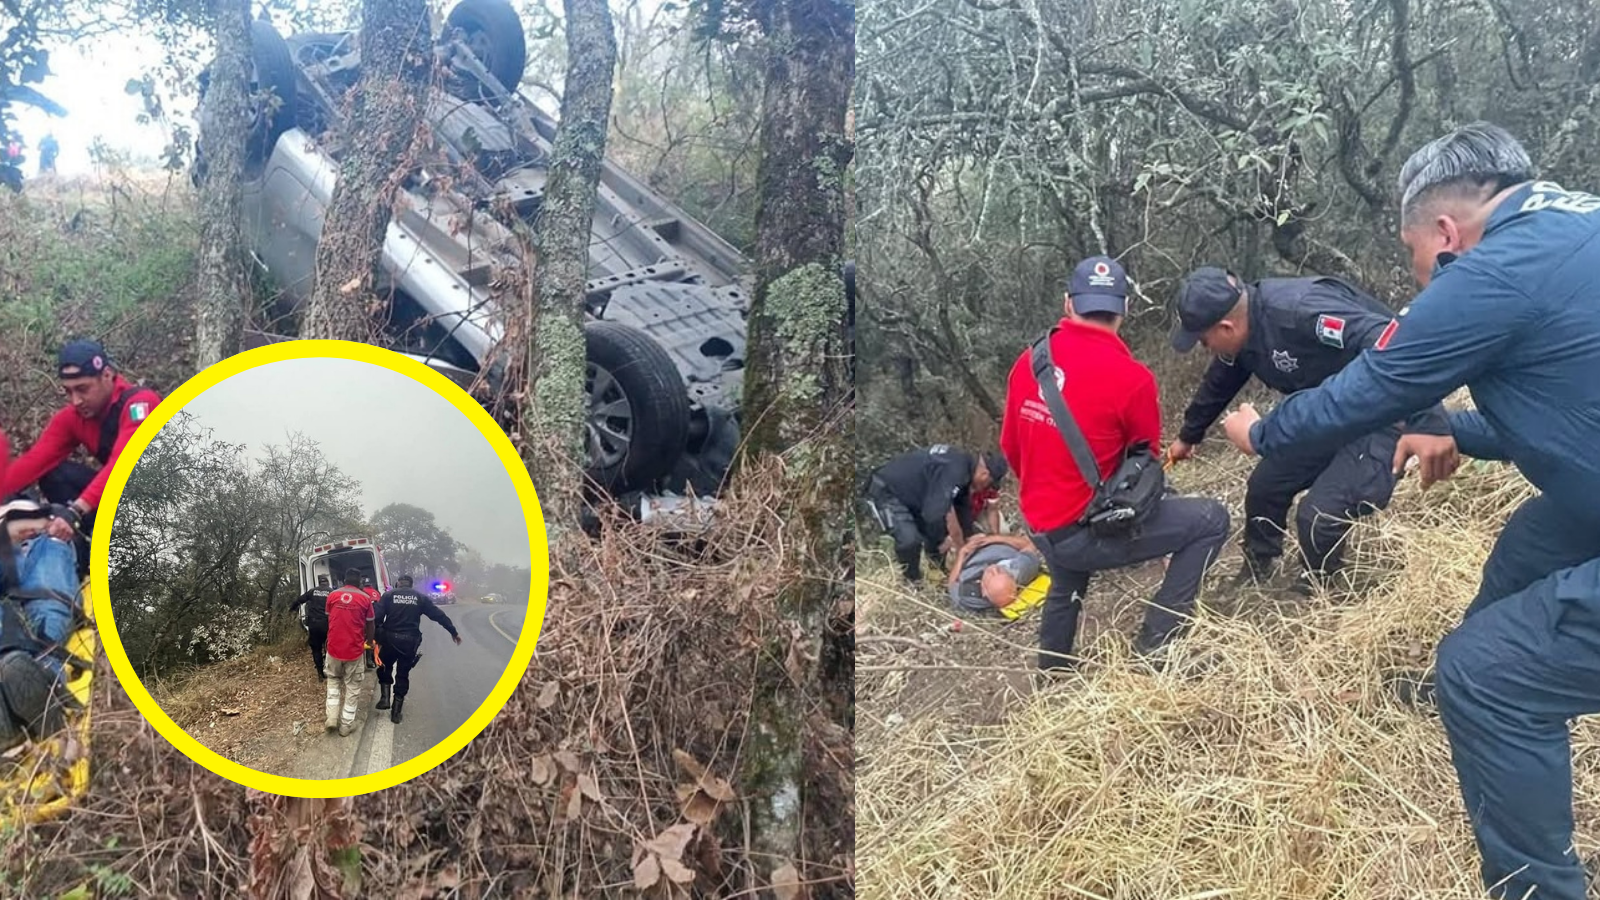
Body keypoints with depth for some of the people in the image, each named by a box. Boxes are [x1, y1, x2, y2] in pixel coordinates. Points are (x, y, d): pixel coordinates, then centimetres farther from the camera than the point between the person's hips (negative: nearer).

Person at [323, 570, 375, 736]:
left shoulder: (332, 595, 1)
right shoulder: (365, 598, -6)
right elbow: (369, 625, 2)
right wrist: (369, 642, 23)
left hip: (334, 647, 2)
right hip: (354, 649, -2)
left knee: (333, 680, 22)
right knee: (352, 686, 9)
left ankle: (332, 717, 11)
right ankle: (347, 724, 12)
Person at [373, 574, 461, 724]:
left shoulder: (389, 595, 5)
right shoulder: (420, 597, 8)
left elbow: (378, 617, -6)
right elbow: (438, 615, 8)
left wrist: (377, 638, -2)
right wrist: (453, 632, 15)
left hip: (390, 638, -1)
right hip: (410, 641, 1)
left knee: (385, 668, 24)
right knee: (403, 674, 11)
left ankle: (384, 697, 10)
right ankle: (396, 712, 13)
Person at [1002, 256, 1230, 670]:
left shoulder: (1029, 360, -1)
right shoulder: (1132, 377, -17)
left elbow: (1010, 446, 11)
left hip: (1040, 527, 7)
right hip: (1087, 530, -7)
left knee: (1066, 585, 38)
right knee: (1211, 520, 2)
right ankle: (1157, 644, 2)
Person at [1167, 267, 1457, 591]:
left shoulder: (1300, 311, -33)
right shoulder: (1242, 335, -2)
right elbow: (1218, 386, 20)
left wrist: (1430, 425, -49)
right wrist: (1188, 436, 37)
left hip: (1384, 413, -9)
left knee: (1320, 514, -18)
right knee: (1265, 484, 11)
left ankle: (1317, 593, 12)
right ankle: (1255, 570, 36)